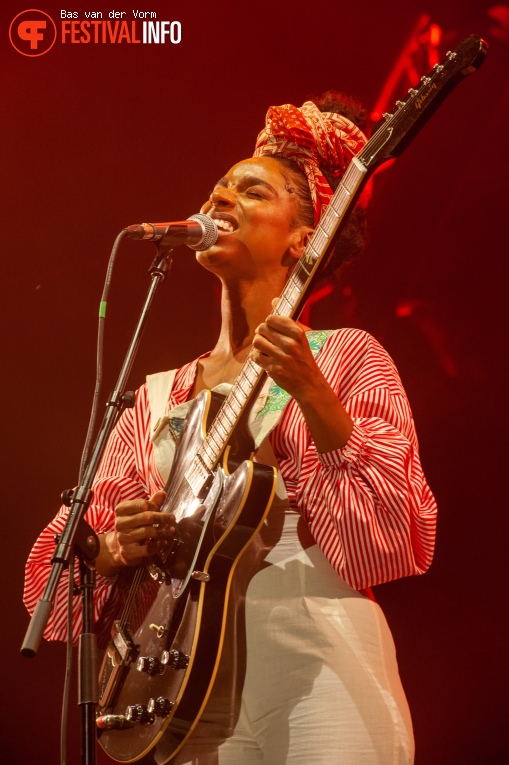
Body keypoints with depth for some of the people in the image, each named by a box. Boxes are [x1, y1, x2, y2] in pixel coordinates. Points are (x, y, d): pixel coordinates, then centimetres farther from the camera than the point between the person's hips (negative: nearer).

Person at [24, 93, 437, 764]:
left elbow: (392, 523, -9)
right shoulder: (158, 396, 16)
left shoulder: (344, 356, 4)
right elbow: (79, 548, 16)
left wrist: (309, 392, -20)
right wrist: (115, 548, -6)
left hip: (318, 652, -3)